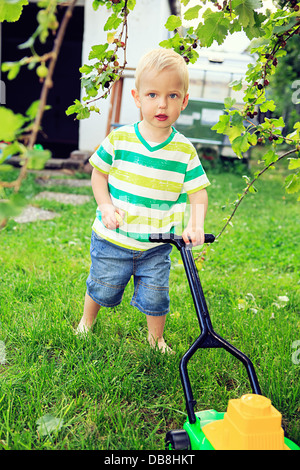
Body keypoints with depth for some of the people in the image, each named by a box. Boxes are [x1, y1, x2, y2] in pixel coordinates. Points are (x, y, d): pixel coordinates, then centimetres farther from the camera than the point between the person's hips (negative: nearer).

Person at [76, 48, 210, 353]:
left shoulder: (185, 151, -8)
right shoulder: (118, 139, -10)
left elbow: (198, 192, -3)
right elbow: (98, 173, 3)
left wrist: (195, 225, -19)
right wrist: (105, 206, -12)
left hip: (156, 246, 0)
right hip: (112, 239, 0)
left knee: (155, 297, 10)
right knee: (102, 289, 17)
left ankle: (156, 339, 39)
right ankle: (87, 320, 49)